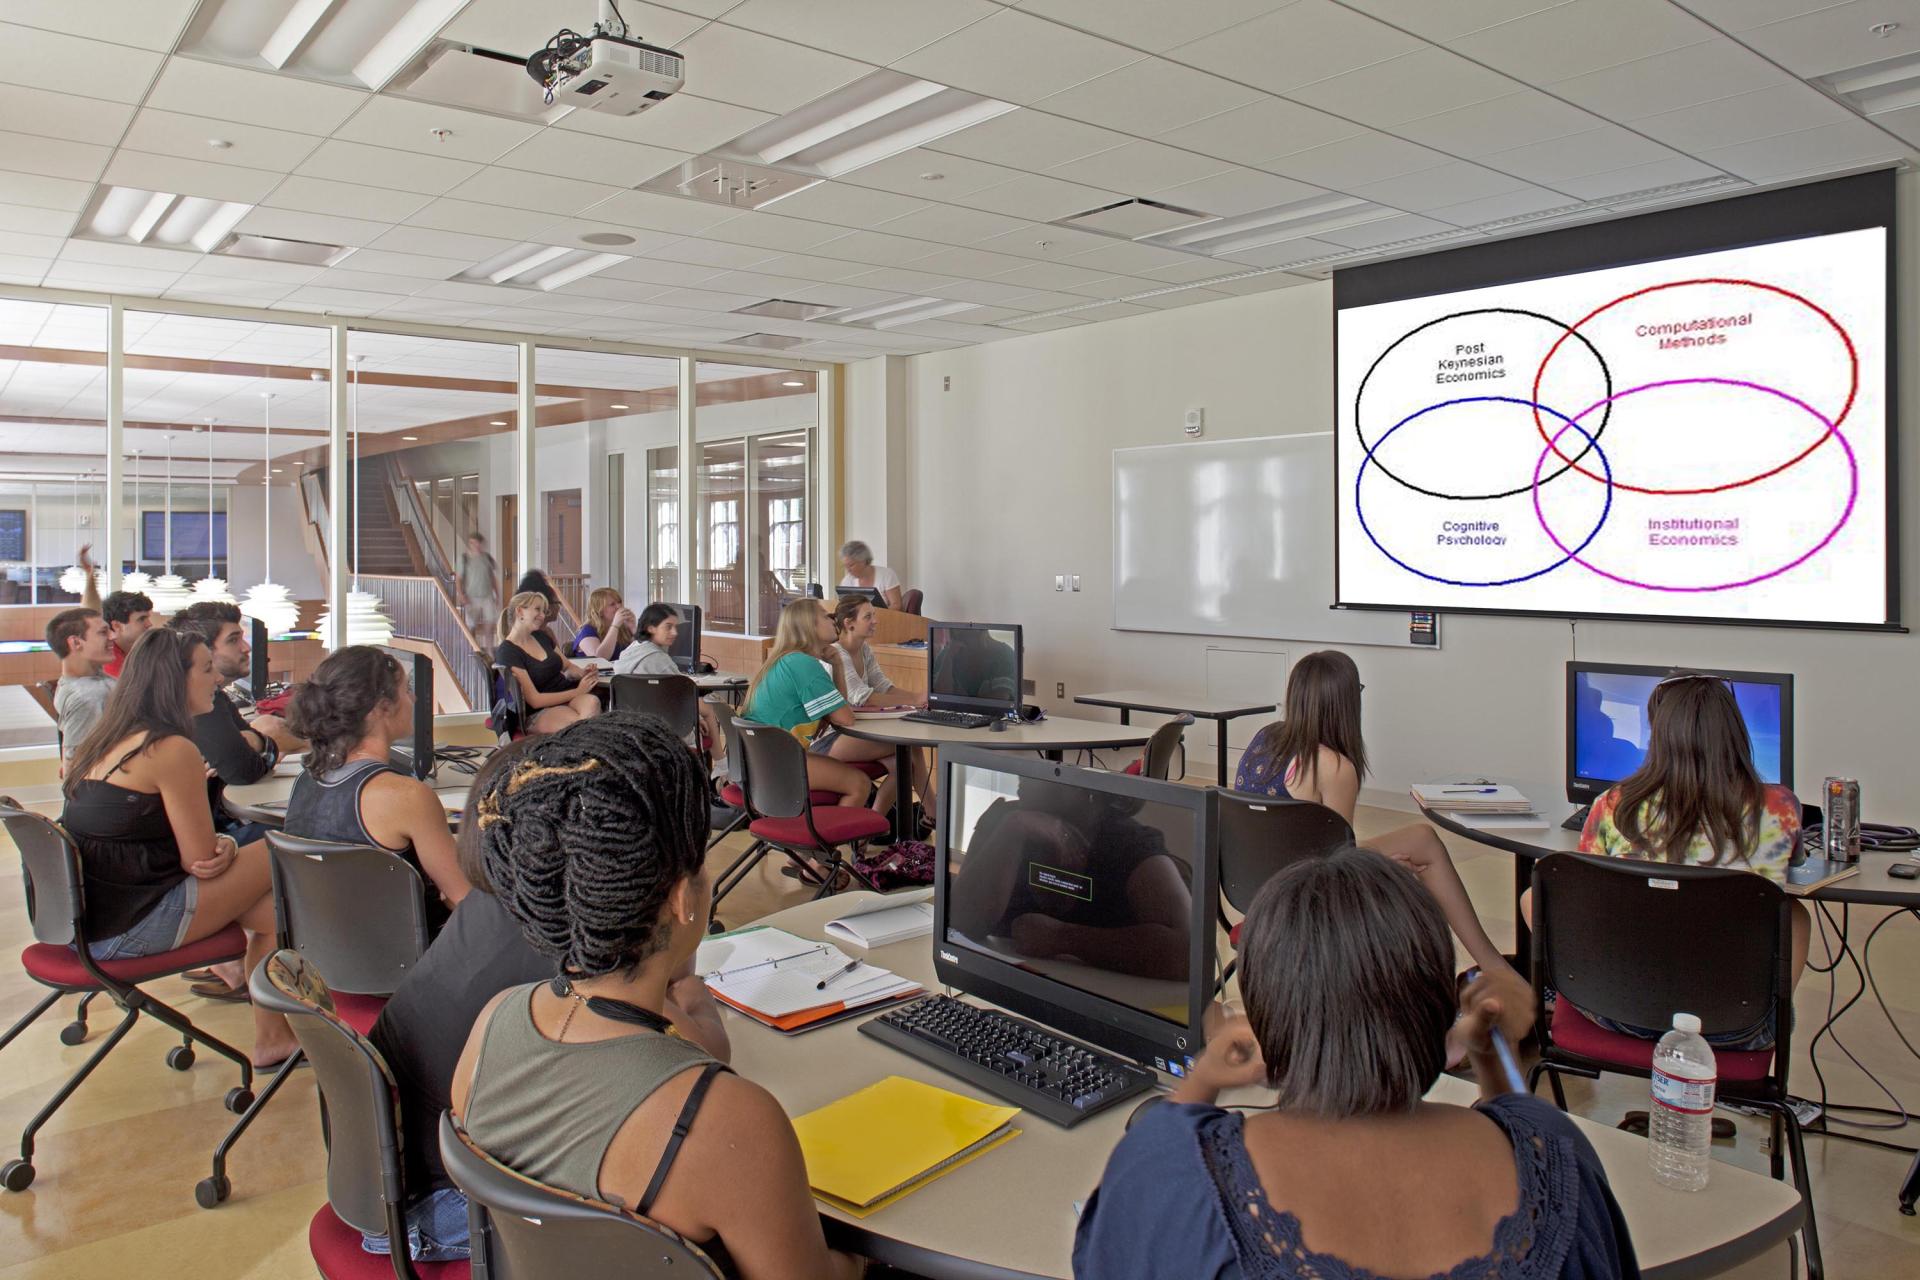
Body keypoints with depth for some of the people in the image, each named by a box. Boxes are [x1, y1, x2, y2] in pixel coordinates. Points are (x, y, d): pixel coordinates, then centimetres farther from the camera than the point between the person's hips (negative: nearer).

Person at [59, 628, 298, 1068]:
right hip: (126, 929, -9)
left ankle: (272, 1037, 16)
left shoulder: (106, 741, 12)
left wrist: (223, 843, -3)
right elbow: (201, 861, -15)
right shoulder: (173, 749, -17)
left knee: (273, 906, 10)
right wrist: (229, 846, 6)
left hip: (85, 916, 9)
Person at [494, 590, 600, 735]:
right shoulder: (507, 653, -8)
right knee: (582, 723, -38)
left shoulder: (541, 637, 14)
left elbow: (567, 666, 24)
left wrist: (583, 674, -1)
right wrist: (578, 691, -15)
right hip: (538, 714, -6)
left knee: (592, 702, -32)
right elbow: (535, 700, -13)